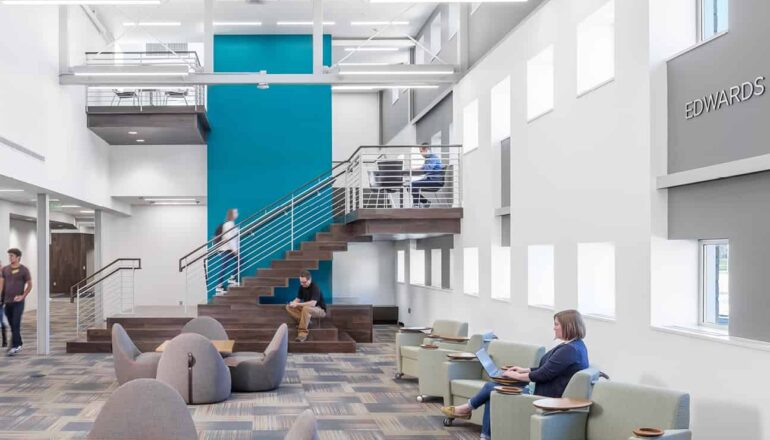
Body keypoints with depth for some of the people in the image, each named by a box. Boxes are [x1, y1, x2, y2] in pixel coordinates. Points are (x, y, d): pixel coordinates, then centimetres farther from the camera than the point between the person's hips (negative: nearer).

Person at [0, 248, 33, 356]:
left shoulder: (23, 270, -4)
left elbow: (30, 285, 0)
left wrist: (23, 296, -9)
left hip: (18, 302, -5)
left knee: (16, 324, -7)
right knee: (12, 325, 11)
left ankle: (15, 346, -4)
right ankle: (18, 344, 24)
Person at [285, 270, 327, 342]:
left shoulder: (315, 288, -24)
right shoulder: (302, 287, -2)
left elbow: (312, 303, -35)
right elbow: (298, 299, 4)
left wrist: (297, 304, -34)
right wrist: (293, 303, -21)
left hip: (320, 310, -8)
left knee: (306, 308, -40)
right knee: (289, 307, -7)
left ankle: (303, 334, -38)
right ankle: (306, 322, -13)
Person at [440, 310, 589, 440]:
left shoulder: (569, 350, -24)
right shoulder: (574, 345, 10)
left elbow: (543, 375, -23)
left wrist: (516, 376, -9)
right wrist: (525, 370, 13)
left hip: (546, 398, -10)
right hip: (545, 393, 10)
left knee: (491, 387, -2)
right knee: (492, 389, 6)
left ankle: (466, 409, 25)